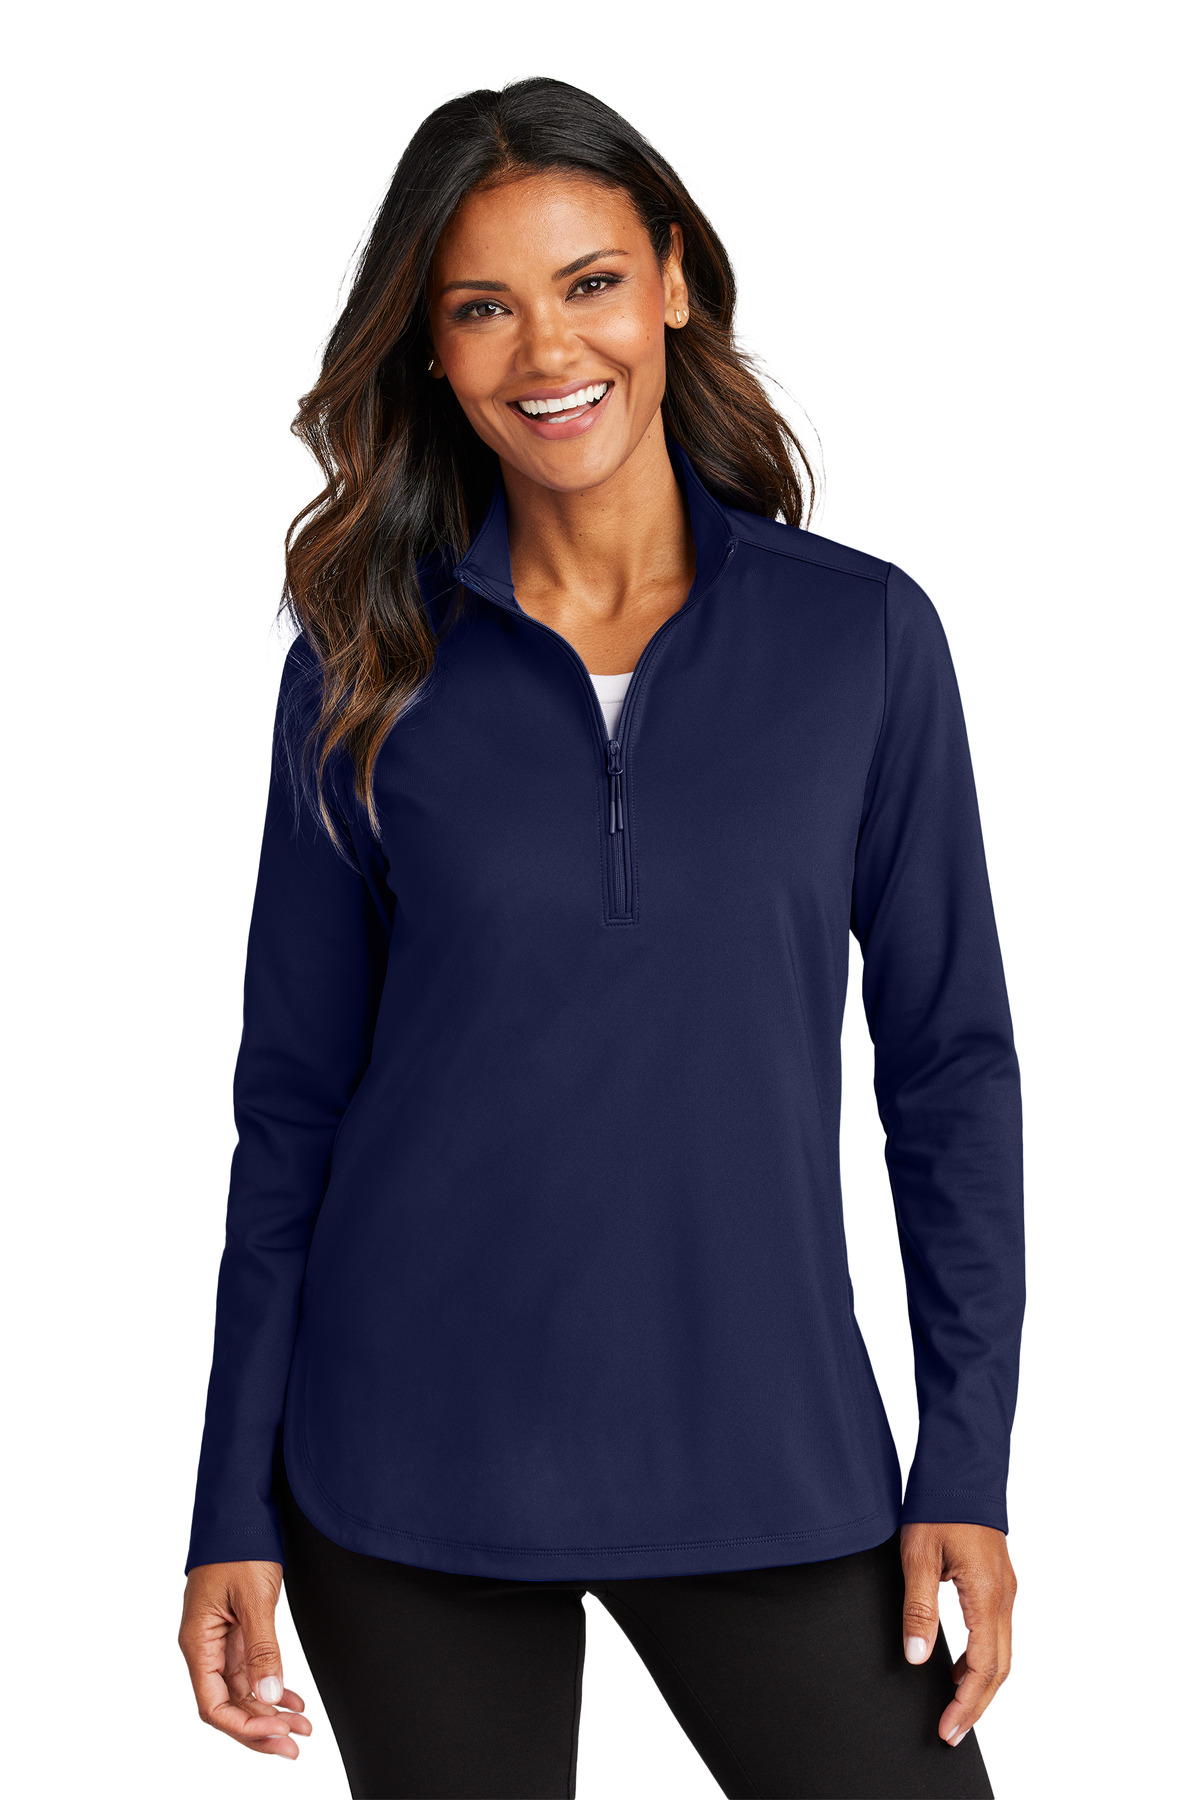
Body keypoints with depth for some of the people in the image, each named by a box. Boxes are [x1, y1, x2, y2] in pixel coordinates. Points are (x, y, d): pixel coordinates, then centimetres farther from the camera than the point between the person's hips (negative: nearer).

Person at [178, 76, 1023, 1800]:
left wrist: (965, 1467, -3)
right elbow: (293, 1097, 3)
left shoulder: (863, 635, -1)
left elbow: (950, 1057, 2)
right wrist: (236, 1510, 1)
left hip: (765, 1455, 0)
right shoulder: (368, 671, 0)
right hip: (412, 1461, 0)